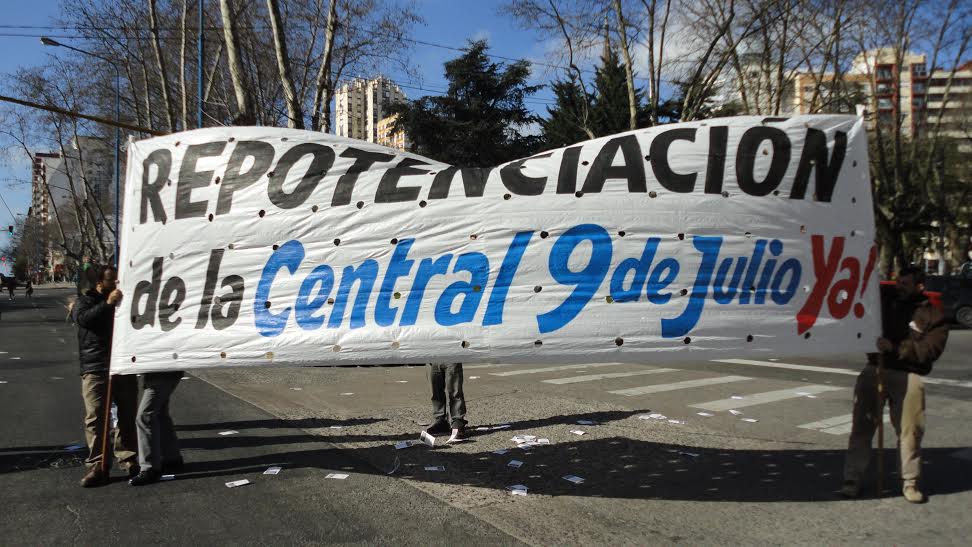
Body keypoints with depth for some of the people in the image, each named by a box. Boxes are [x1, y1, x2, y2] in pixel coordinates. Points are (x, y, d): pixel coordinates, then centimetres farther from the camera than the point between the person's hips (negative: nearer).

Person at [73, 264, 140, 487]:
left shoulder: (124, 300, 16)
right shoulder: (86, 301, 5)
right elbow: (82, 318, -17)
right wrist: (107, 304, -27)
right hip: (95, 369, -3)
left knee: (127, 416, 7)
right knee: (95, 418, -5)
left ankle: (128, 458, 17)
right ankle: (97, 466, -1)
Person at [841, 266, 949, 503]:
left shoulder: (932, 316, -1)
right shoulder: (886, 297, 9)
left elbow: (930, 350, -13)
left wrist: (895, 348, -21)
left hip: (908, 376, -2)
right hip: (874, 370, 3)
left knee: (910, 430, 0)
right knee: (862, 426, 2)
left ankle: (910, 482, 17)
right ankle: (852, 479, 8)